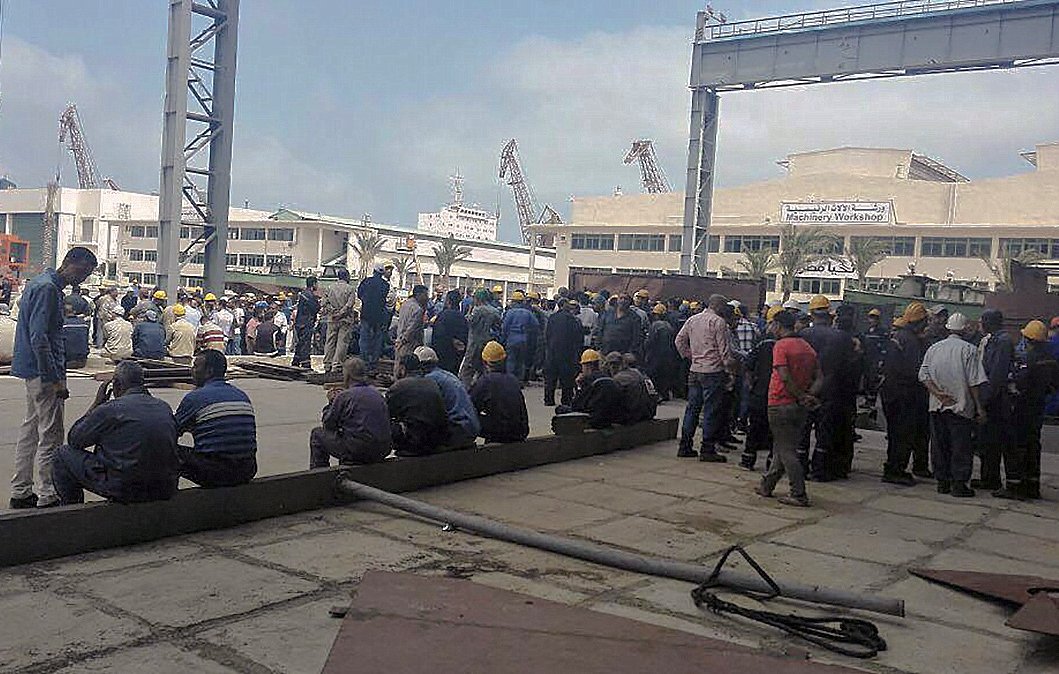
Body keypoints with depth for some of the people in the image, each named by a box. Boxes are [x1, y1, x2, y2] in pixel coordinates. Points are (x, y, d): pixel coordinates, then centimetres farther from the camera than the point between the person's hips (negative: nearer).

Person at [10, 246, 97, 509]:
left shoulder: (38, 283, 15)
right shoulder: (47, 288, -17)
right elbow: (39, 338, -23)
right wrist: (54, 379, -22)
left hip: (34, 371, 10)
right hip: (44, 372, -10)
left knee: (30, 430, 15)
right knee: (50, 436, -5)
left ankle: (21, 492, 22)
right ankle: (48, 497, 1)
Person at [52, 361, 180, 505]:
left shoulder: (110, 409, -9)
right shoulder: (165, 407, 7)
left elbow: (74, 440, 4)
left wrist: (96, 404, 13)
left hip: (123, 488, -6)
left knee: (64, 453, 13)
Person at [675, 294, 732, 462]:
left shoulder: (692, 319, 10)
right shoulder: (718, 322, -11)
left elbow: (679, 340, 14)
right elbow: (724, 349, -13)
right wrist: (729, 368, -6)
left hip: (695, 371, 7)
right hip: (713, 371, -7)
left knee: (692, 407, 12)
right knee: (711, 410, -2)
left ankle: (685, 446, 14)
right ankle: (707, 449, 0)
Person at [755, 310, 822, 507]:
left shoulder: (781, 346, -13)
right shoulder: (808, 347, 11)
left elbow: (785, 377, -22)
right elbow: (819, 378, 7)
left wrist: (802, 396, -14)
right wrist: (809, 396, -4)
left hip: (781, 404, -8)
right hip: (800, 408, 8)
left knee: (786, 450, -1)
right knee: (785, 447, 16)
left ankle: (799, 495, -2)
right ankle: (767, 484, 27)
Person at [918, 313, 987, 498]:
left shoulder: (933, 348, 7)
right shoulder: (968, 349, -6)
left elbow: (923, 375, -1)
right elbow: (974, 382, -9)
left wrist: (938, 393, -6)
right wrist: (979, 407, -5)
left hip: (937, 406, 4)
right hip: (961, 406, -4)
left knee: (939, 446, 10)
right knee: (961, 446, 2)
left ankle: (942, 482, 15)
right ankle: (959, 484, 3)